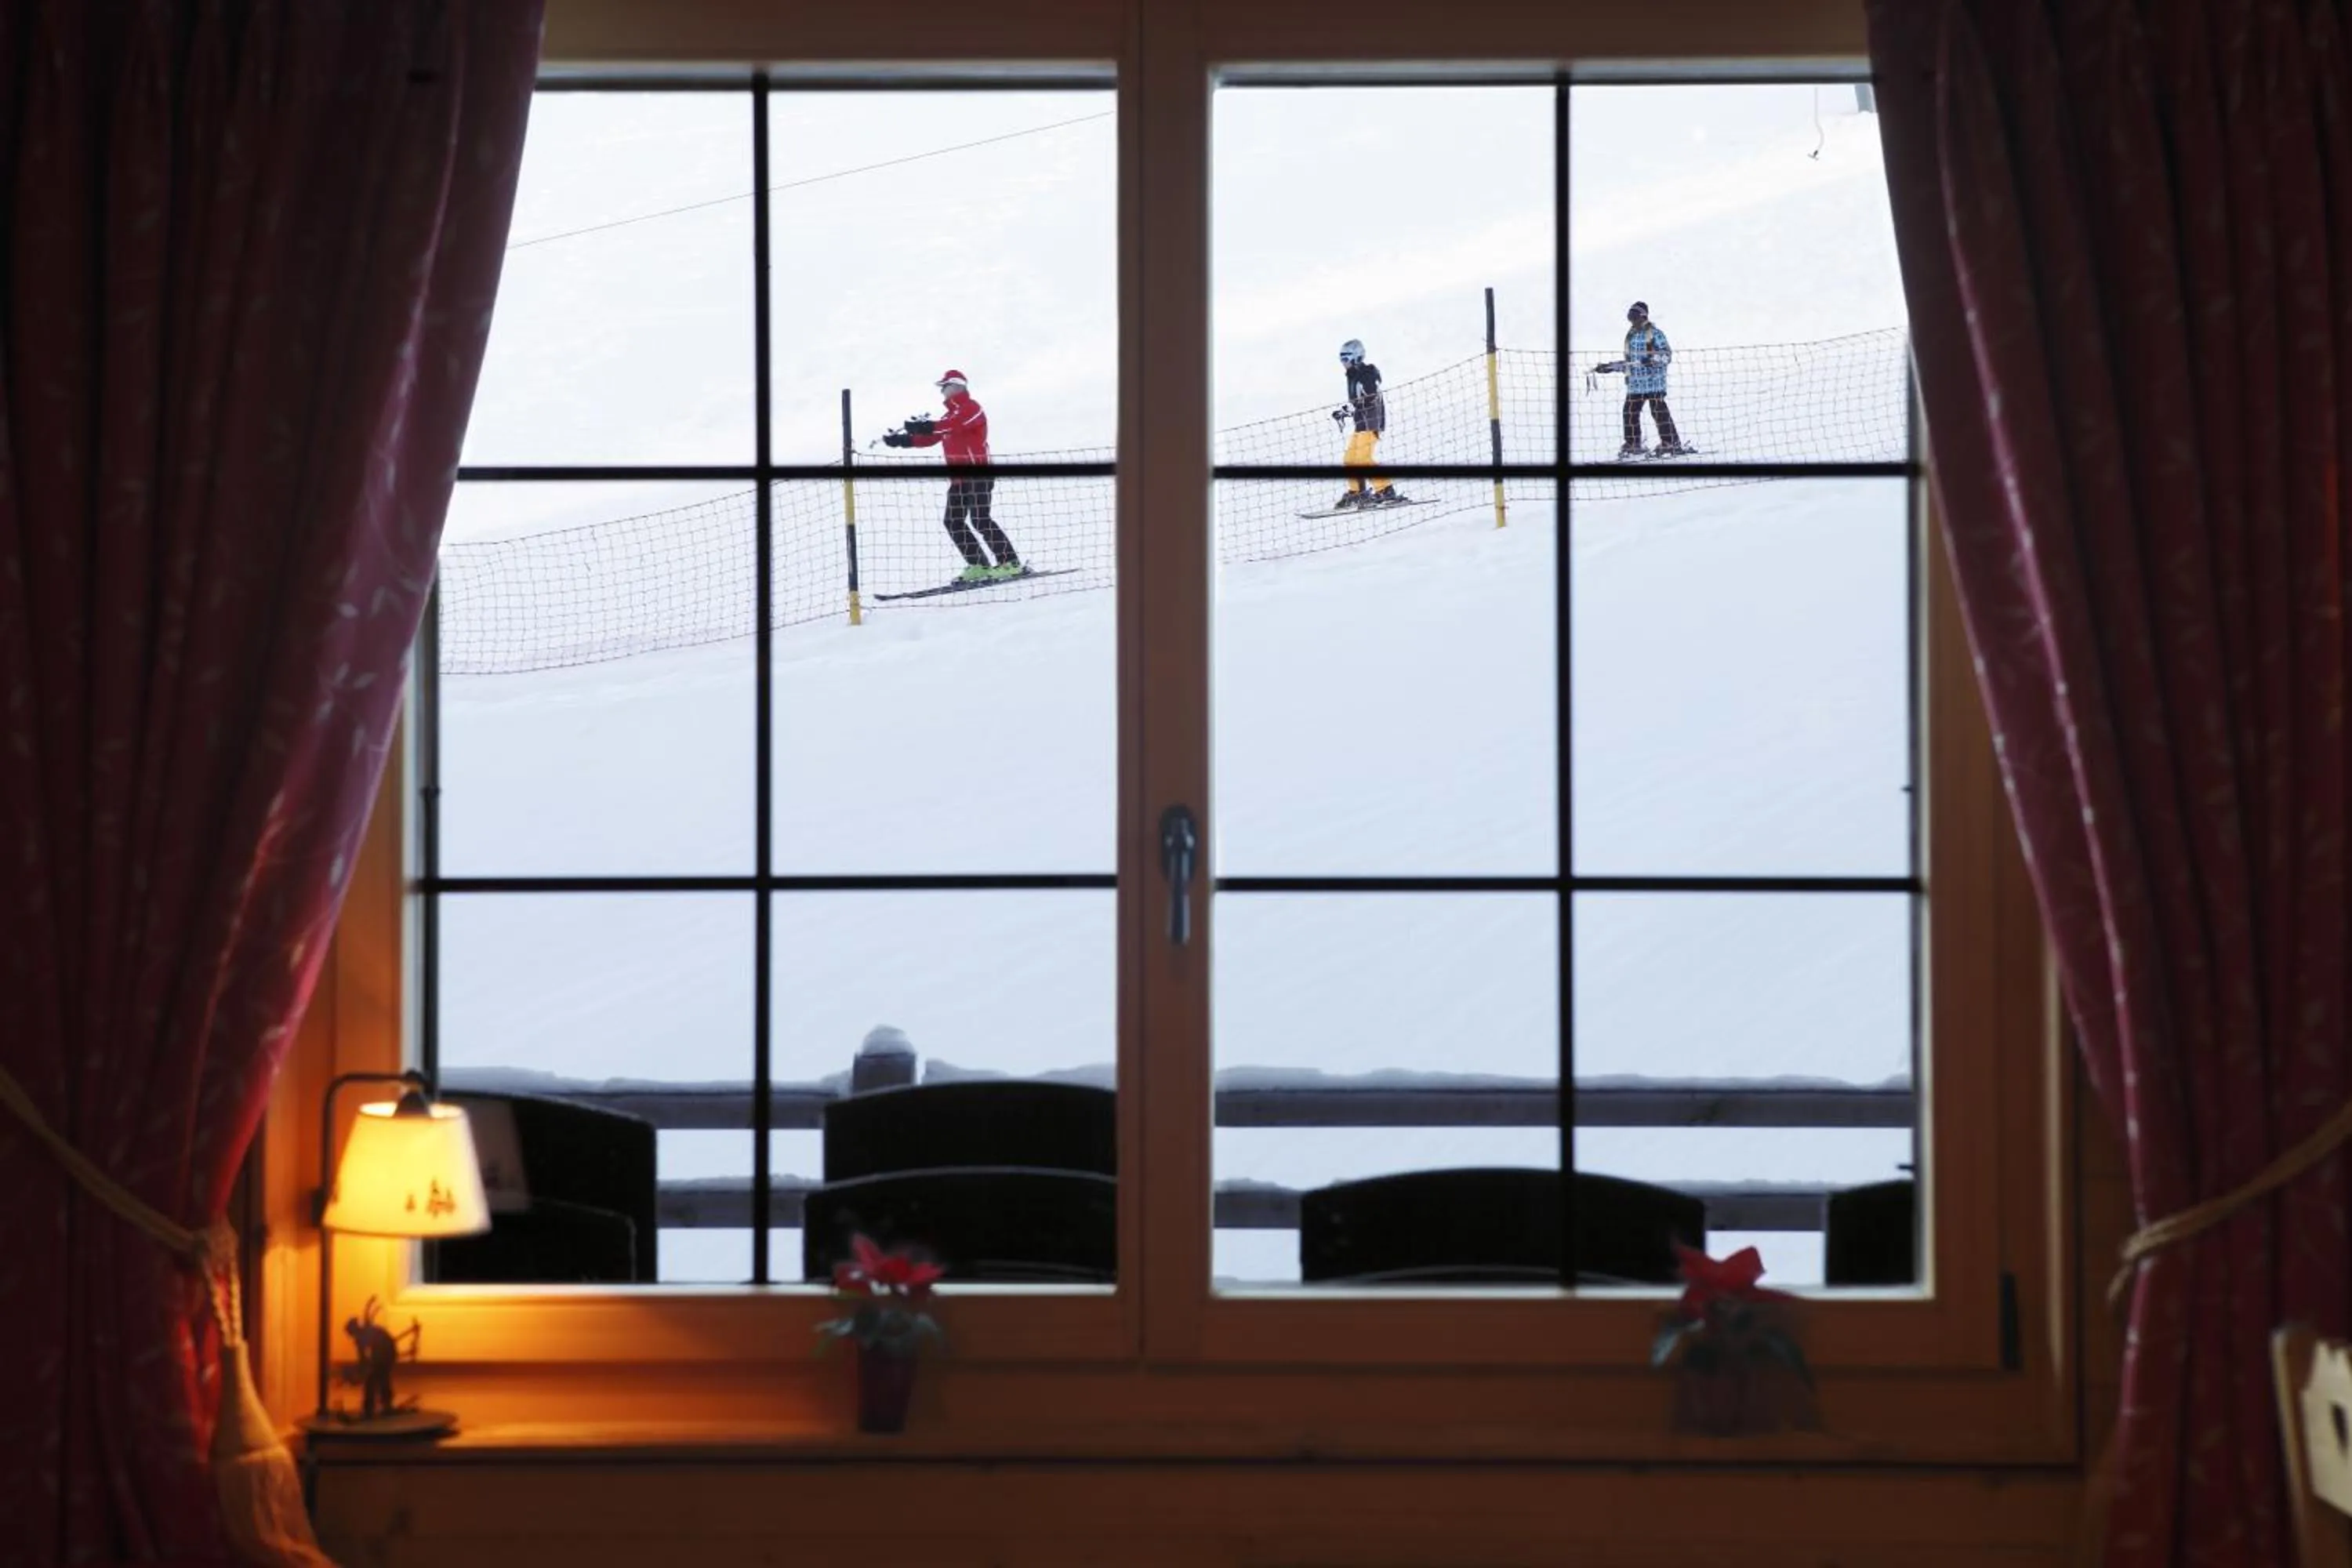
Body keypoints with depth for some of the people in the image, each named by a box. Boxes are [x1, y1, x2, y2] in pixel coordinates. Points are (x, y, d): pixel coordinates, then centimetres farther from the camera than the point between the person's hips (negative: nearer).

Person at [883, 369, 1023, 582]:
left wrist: (927, 426, -39)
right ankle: (979, 566, 6)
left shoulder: (971, 408, -8)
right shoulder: (952, 414, 21)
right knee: (954, 522, 5)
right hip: (959, 478, 10)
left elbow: (953, 425, -28)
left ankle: (1011, 564, -17)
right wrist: (903, 440, 10)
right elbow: (931, 437, 20)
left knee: (980, 520, -17)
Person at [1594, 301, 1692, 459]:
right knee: (1630, 412, 6)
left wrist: (1653, 359, -29)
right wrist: (1610, 367, 23)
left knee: (1659, 412, -11)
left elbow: (1667, 354, -12)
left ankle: (1672, 443, -7)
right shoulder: (1631, 336, 18)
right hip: (1635, 383, 8)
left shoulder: (1654, 333, -6)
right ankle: (1632, 445, 18)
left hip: (1653, 381, -8)